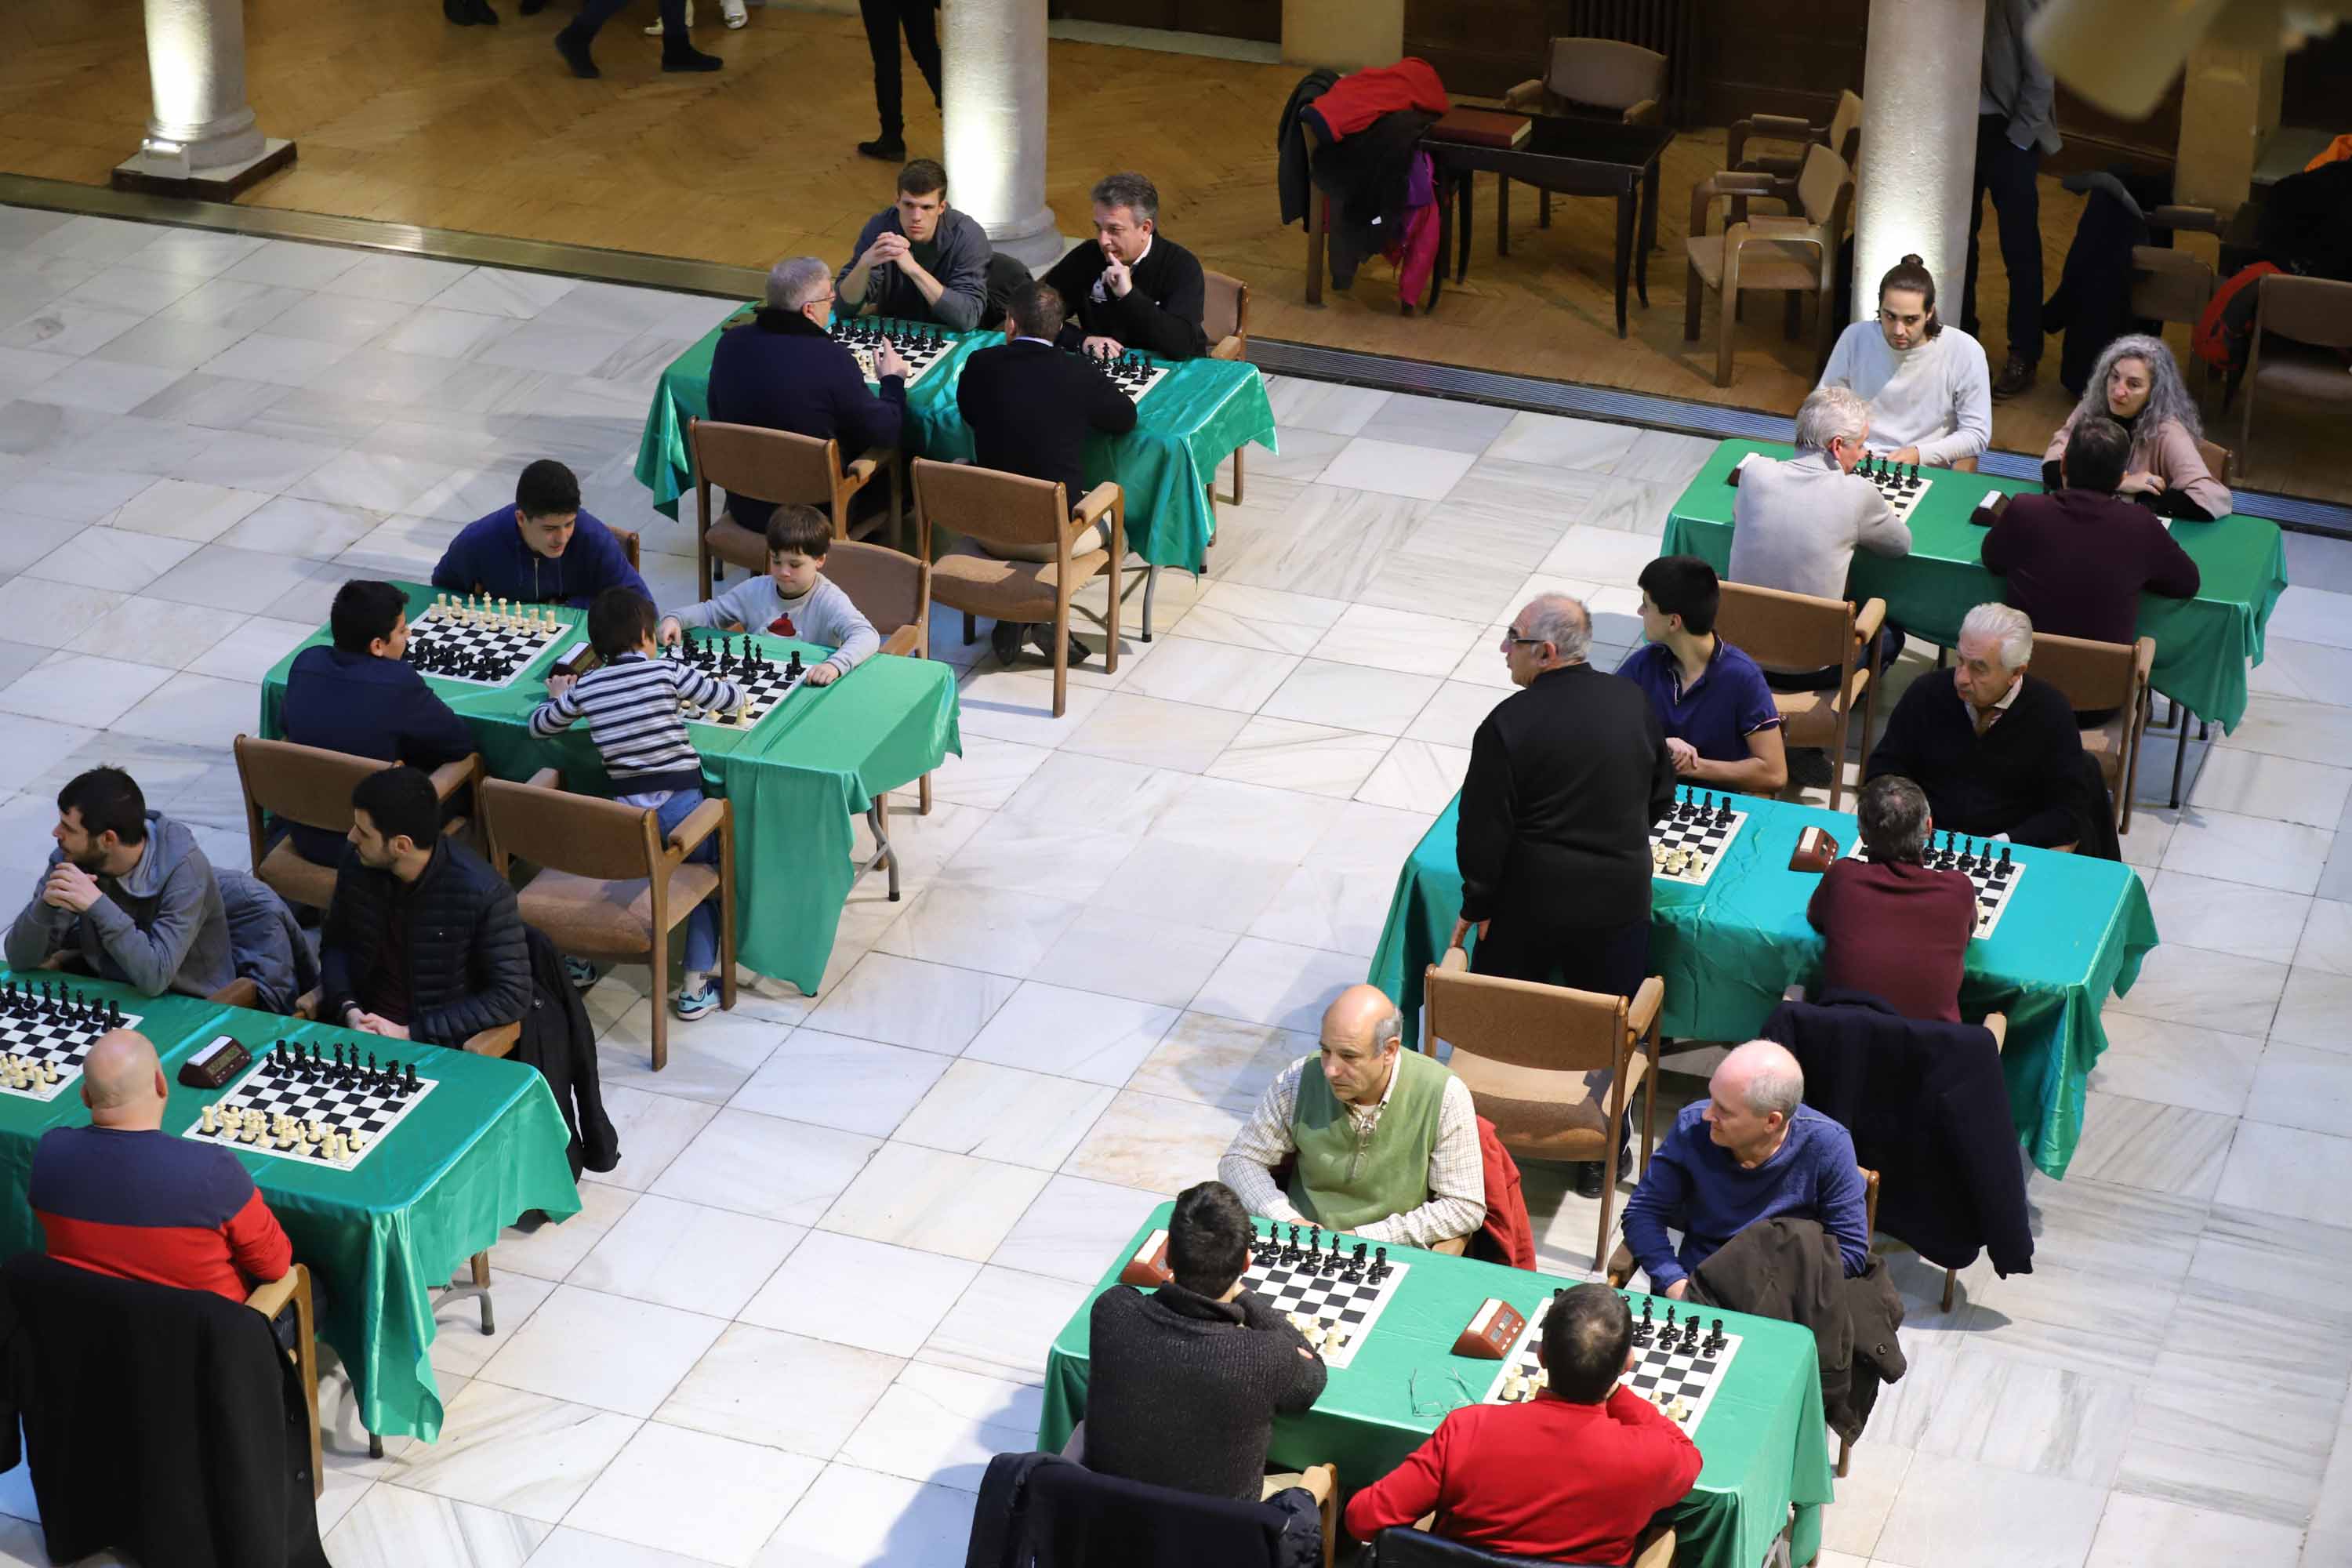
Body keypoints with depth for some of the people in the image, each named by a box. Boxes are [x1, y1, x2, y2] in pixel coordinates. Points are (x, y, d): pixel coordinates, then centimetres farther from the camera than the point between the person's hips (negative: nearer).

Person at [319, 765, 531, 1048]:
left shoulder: (483, 893, -20)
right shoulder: (358, 866, -4)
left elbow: (512, 993, -15)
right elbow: (335, 944, 11)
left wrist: (410, 1033, -17)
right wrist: (349, 1011, -9)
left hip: (442, 1046, -4)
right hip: (365, 1026, 4)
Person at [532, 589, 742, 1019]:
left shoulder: (585, 687, 4)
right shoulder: (667, 670, -5)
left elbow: (538, 725, 17)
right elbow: (732, 698, -2)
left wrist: (559, 696, 37)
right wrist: (717, 683, 21)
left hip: (626, 814, 3)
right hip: (681, 808, -3)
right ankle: (695, 988, 13)